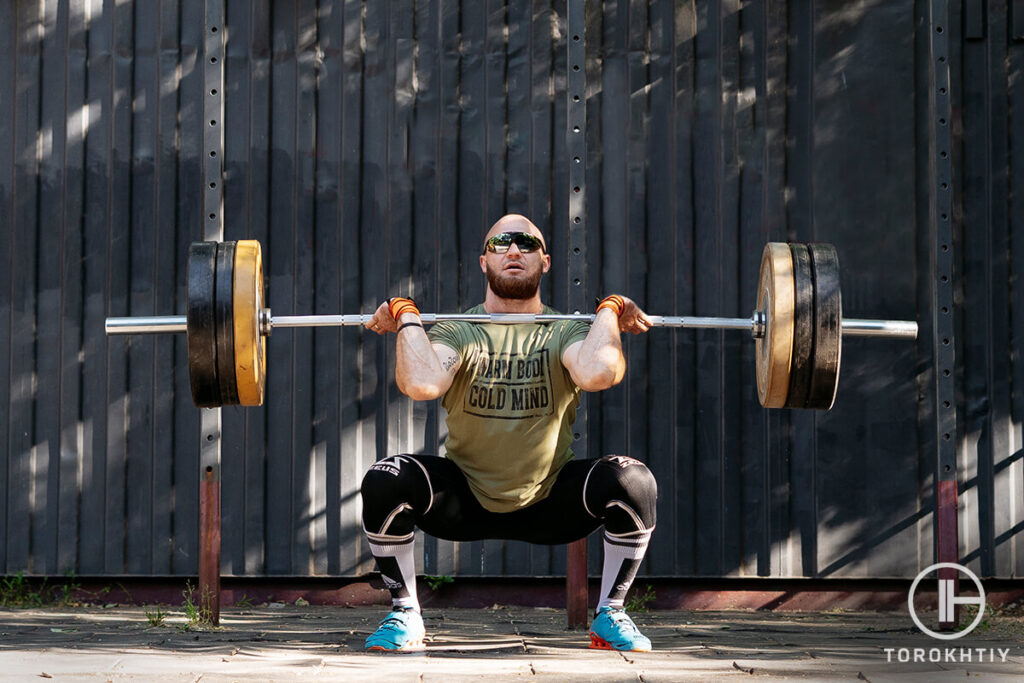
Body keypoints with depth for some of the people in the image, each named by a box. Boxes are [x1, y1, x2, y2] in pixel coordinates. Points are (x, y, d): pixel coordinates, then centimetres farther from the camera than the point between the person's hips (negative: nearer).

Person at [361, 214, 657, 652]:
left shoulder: (565, 332, -7)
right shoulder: (457, 332, -8)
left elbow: (598, 373, -33)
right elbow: (421, 384, -32)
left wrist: (609, 313, -18)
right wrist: (407, 318, -19)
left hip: (550, 504, 0)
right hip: (464, 502, 0)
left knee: (632, 481, -27)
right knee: (384, 481, -27)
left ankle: (610, 616, -6)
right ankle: (405, 616, -6)